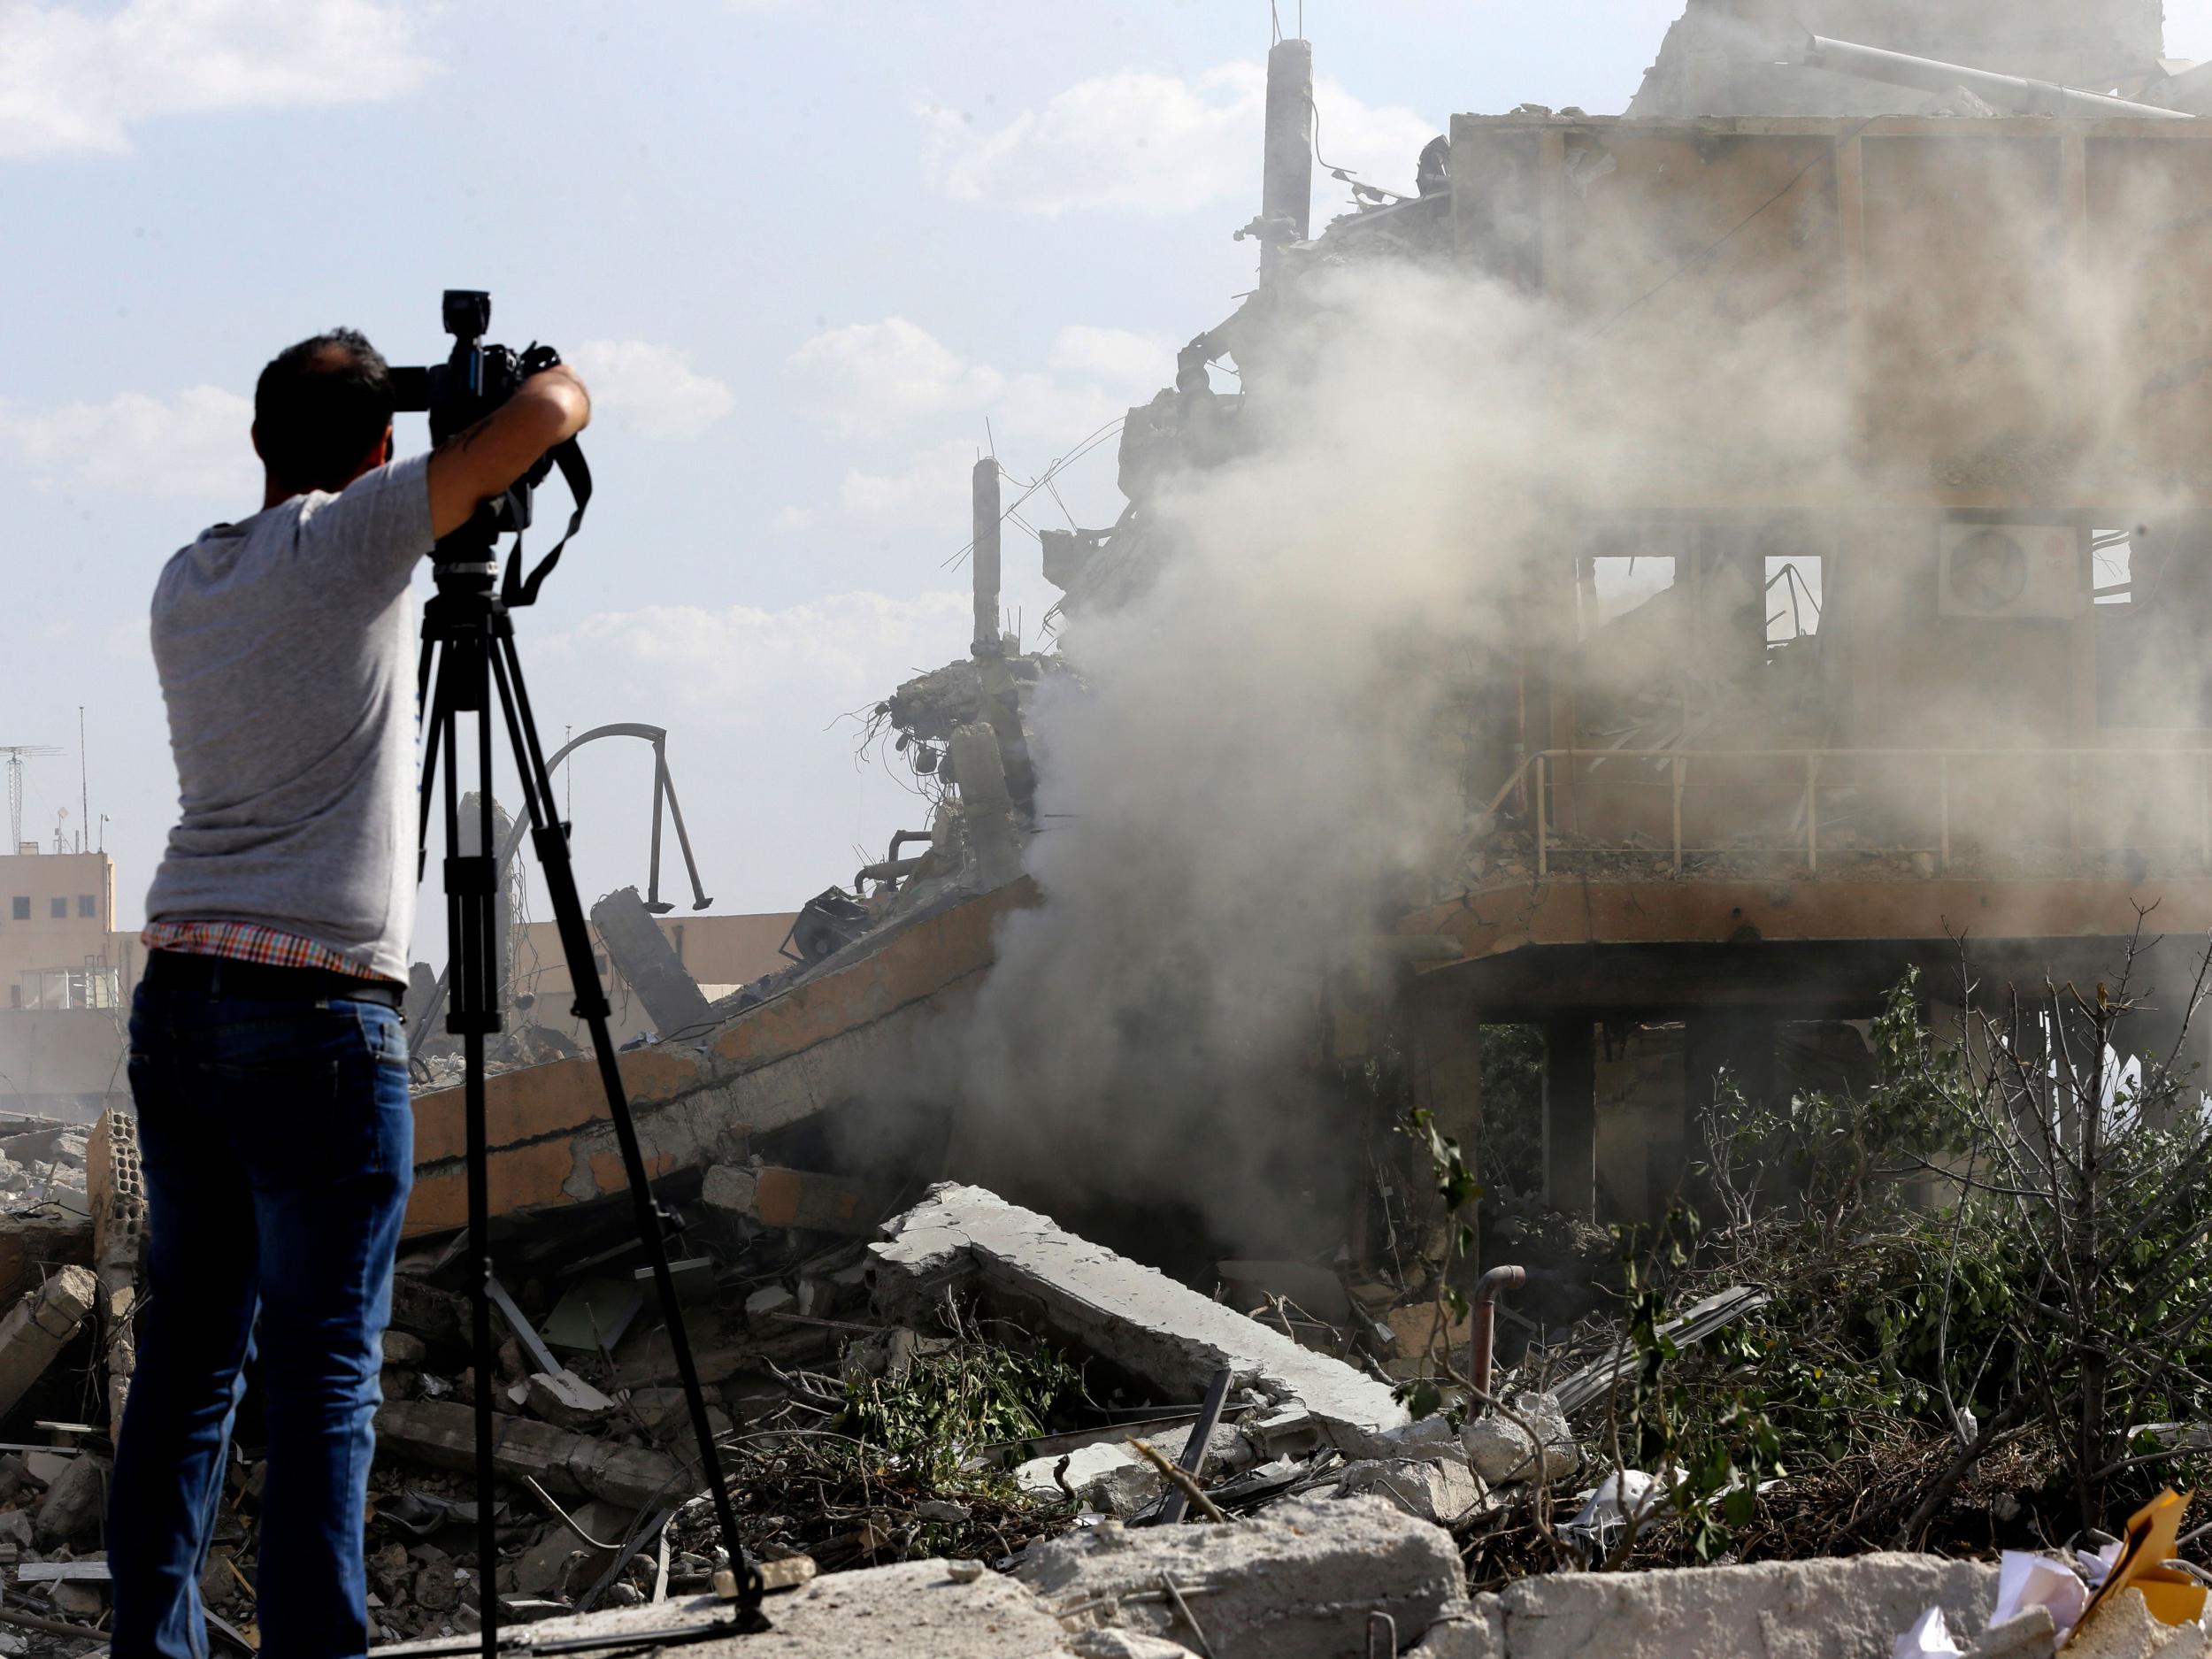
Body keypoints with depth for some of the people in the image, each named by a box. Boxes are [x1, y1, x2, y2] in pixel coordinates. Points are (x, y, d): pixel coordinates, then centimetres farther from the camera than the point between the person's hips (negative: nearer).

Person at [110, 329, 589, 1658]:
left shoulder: (186, 586, 14)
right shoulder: (351, 542, -6)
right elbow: (551, 415, -10)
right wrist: (552, 377, 12)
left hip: (176, 1000, 7)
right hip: (317, 1012, -7)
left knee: (188, 1351, 11)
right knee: (326, 1369, -4)